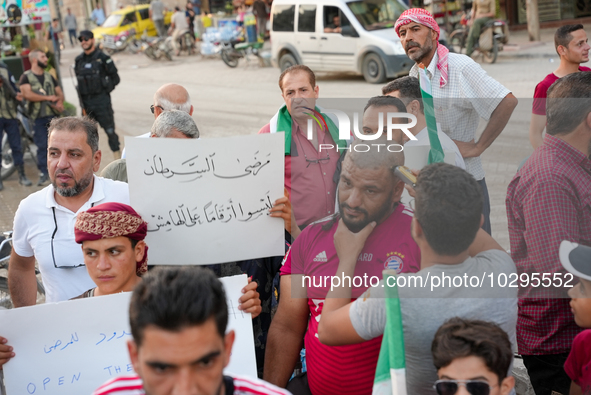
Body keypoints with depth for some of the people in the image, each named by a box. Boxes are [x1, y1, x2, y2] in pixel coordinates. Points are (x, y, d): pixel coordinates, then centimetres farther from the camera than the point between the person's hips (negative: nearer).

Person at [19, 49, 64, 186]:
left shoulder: (49, 76, 16)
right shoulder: (26, 77, 0)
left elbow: (59, 92, 17)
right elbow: (27, 94, -14)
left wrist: (60, 102, -7)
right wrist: (48, 98, -12)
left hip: (54, 115, 4)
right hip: (38, 117, -4)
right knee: (42, 146, -4)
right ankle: (44, 173, 2)